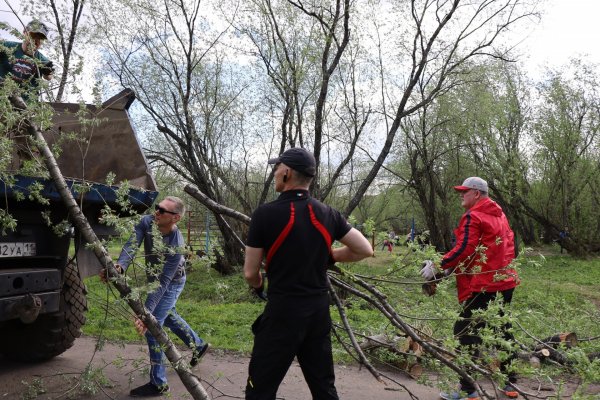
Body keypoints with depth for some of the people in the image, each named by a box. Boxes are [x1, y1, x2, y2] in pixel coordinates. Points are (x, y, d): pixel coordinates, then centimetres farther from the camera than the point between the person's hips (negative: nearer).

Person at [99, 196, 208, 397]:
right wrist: (120, 266, -55)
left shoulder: (176, 245, -37)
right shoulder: (147, 222, -22)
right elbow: (131, 245, -34)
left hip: (172, 283, -7)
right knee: (167, 316, 25)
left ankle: (158, 384, 1)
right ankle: (198, 345, 48)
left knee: (152, 327, -11)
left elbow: (162, 283, -38)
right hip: (155, 277, 8)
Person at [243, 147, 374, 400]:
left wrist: (259, 286, 14)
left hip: (283, 311, -5)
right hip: (319, 310, 5)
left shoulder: (265, 214, -12)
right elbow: (365, 250, 5)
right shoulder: (328, 214, 0)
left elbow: (250, 273, -7)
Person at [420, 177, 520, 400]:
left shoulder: (473, 216, -11)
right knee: (502, 330, 17)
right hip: (505, 283, 9)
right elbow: (507, 247, 18)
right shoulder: (499, 215, 16)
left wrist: (438, 266, -15)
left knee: (465, 332, -4)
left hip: (483, 286, -9)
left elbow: (463, 250, -20)